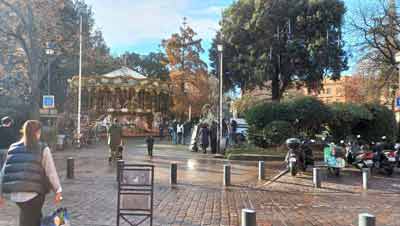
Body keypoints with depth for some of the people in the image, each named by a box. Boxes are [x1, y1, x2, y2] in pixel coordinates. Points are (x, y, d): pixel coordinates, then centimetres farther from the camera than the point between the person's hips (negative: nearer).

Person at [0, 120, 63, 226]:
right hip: (34, 193, -4)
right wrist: (58, 190, -1)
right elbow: (51, 172, -6)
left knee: (35, 217, 24)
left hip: (14, 193, 4)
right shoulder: (43, 149, -3)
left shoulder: (13, 148, 9)